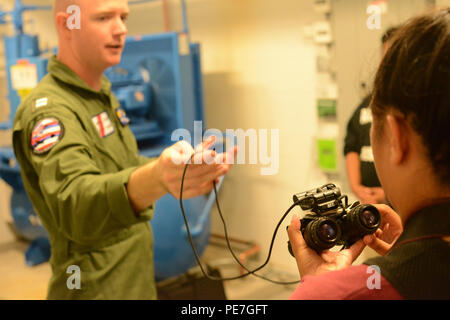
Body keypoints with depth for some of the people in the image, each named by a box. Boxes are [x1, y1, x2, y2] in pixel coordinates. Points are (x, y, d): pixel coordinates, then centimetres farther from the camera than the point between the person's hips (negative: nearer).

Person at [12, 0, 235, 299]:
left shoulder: (103, 94, 8)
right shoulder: (47, 109, -22)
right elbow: (74, 203, -39)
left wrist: (195, 170, 2)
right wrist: (155, 178, -58)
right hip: (96, 288, -8)